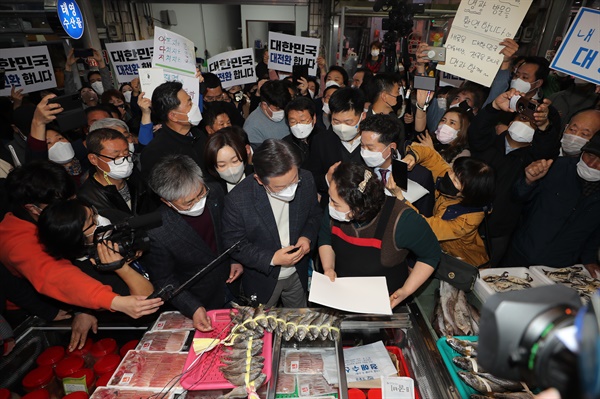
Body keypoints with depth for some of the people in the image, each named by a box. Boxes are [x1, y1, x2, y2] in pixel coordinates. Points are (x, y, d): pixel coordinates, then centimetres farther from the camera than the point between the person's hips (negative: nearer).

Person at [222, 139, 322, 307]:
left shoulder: (306, 180, -21)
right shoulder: (237, 200, -30)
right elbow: (234, 245, -18)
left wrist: (308, 237, -20)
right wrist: (272, 259, -27)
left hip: (298, 274, 3)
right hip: (262, 279, -2)